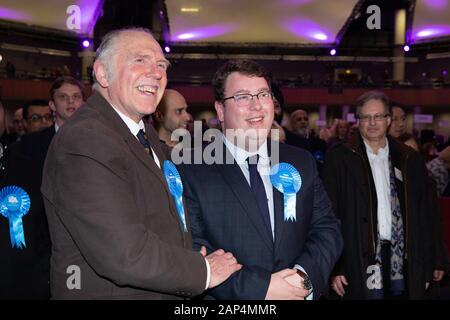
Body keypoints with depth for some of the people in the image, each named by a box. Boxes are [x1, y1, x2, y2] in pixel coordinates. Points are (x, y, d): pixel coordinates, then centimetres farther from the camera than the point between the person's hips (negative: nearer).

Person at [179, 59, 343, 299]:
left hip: (299, 294, 4)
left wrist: (305, 275, -18)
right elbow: (193, 253, -18)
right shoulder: (192, 172, -13)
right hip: (227, 308, -4)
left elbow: (327, 229, -1)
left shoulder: (302, 163, 1)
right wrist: (259, 287, -24)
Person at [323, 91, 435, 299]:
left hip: (402, 262, 3)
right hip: (359, 263, -2)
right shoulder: (340, 157, 0)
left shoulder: (410, 160, 9)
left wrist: (426, 269, 8)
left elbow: (423, 217, 11)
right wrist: (334, 268, -8)